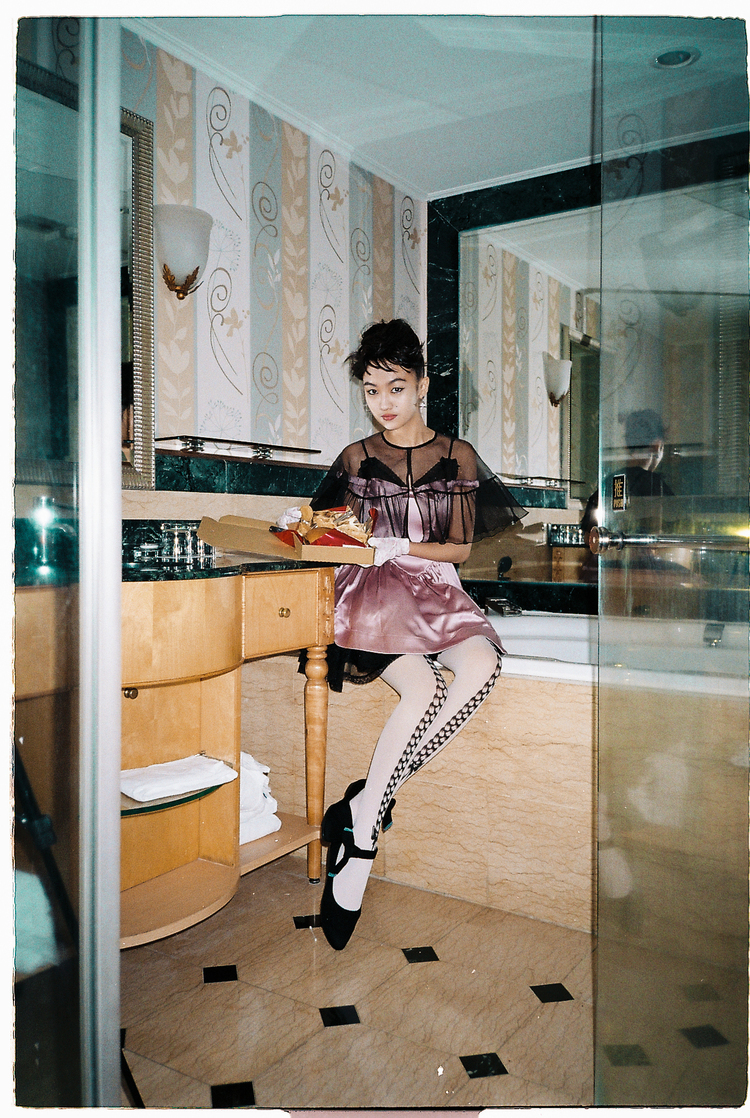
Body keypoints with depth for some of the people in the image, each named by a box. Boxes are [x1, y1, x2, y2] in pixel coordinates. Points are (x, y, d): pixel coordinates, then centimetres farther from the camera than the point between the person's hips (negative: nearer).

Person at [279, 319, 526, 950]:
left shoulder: (457, 457, 12)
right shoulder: (356, 459, 14)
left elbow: (460, 548, 7)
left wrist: (402, 547, -9)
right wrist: (302, 524, 0)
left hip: (434, 588, 2)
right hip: (371, 590, -1)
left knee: (481, 666, -32)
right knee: (423, 690, -31)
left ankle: (365, 803, -25)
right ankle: (363, 838, -20)